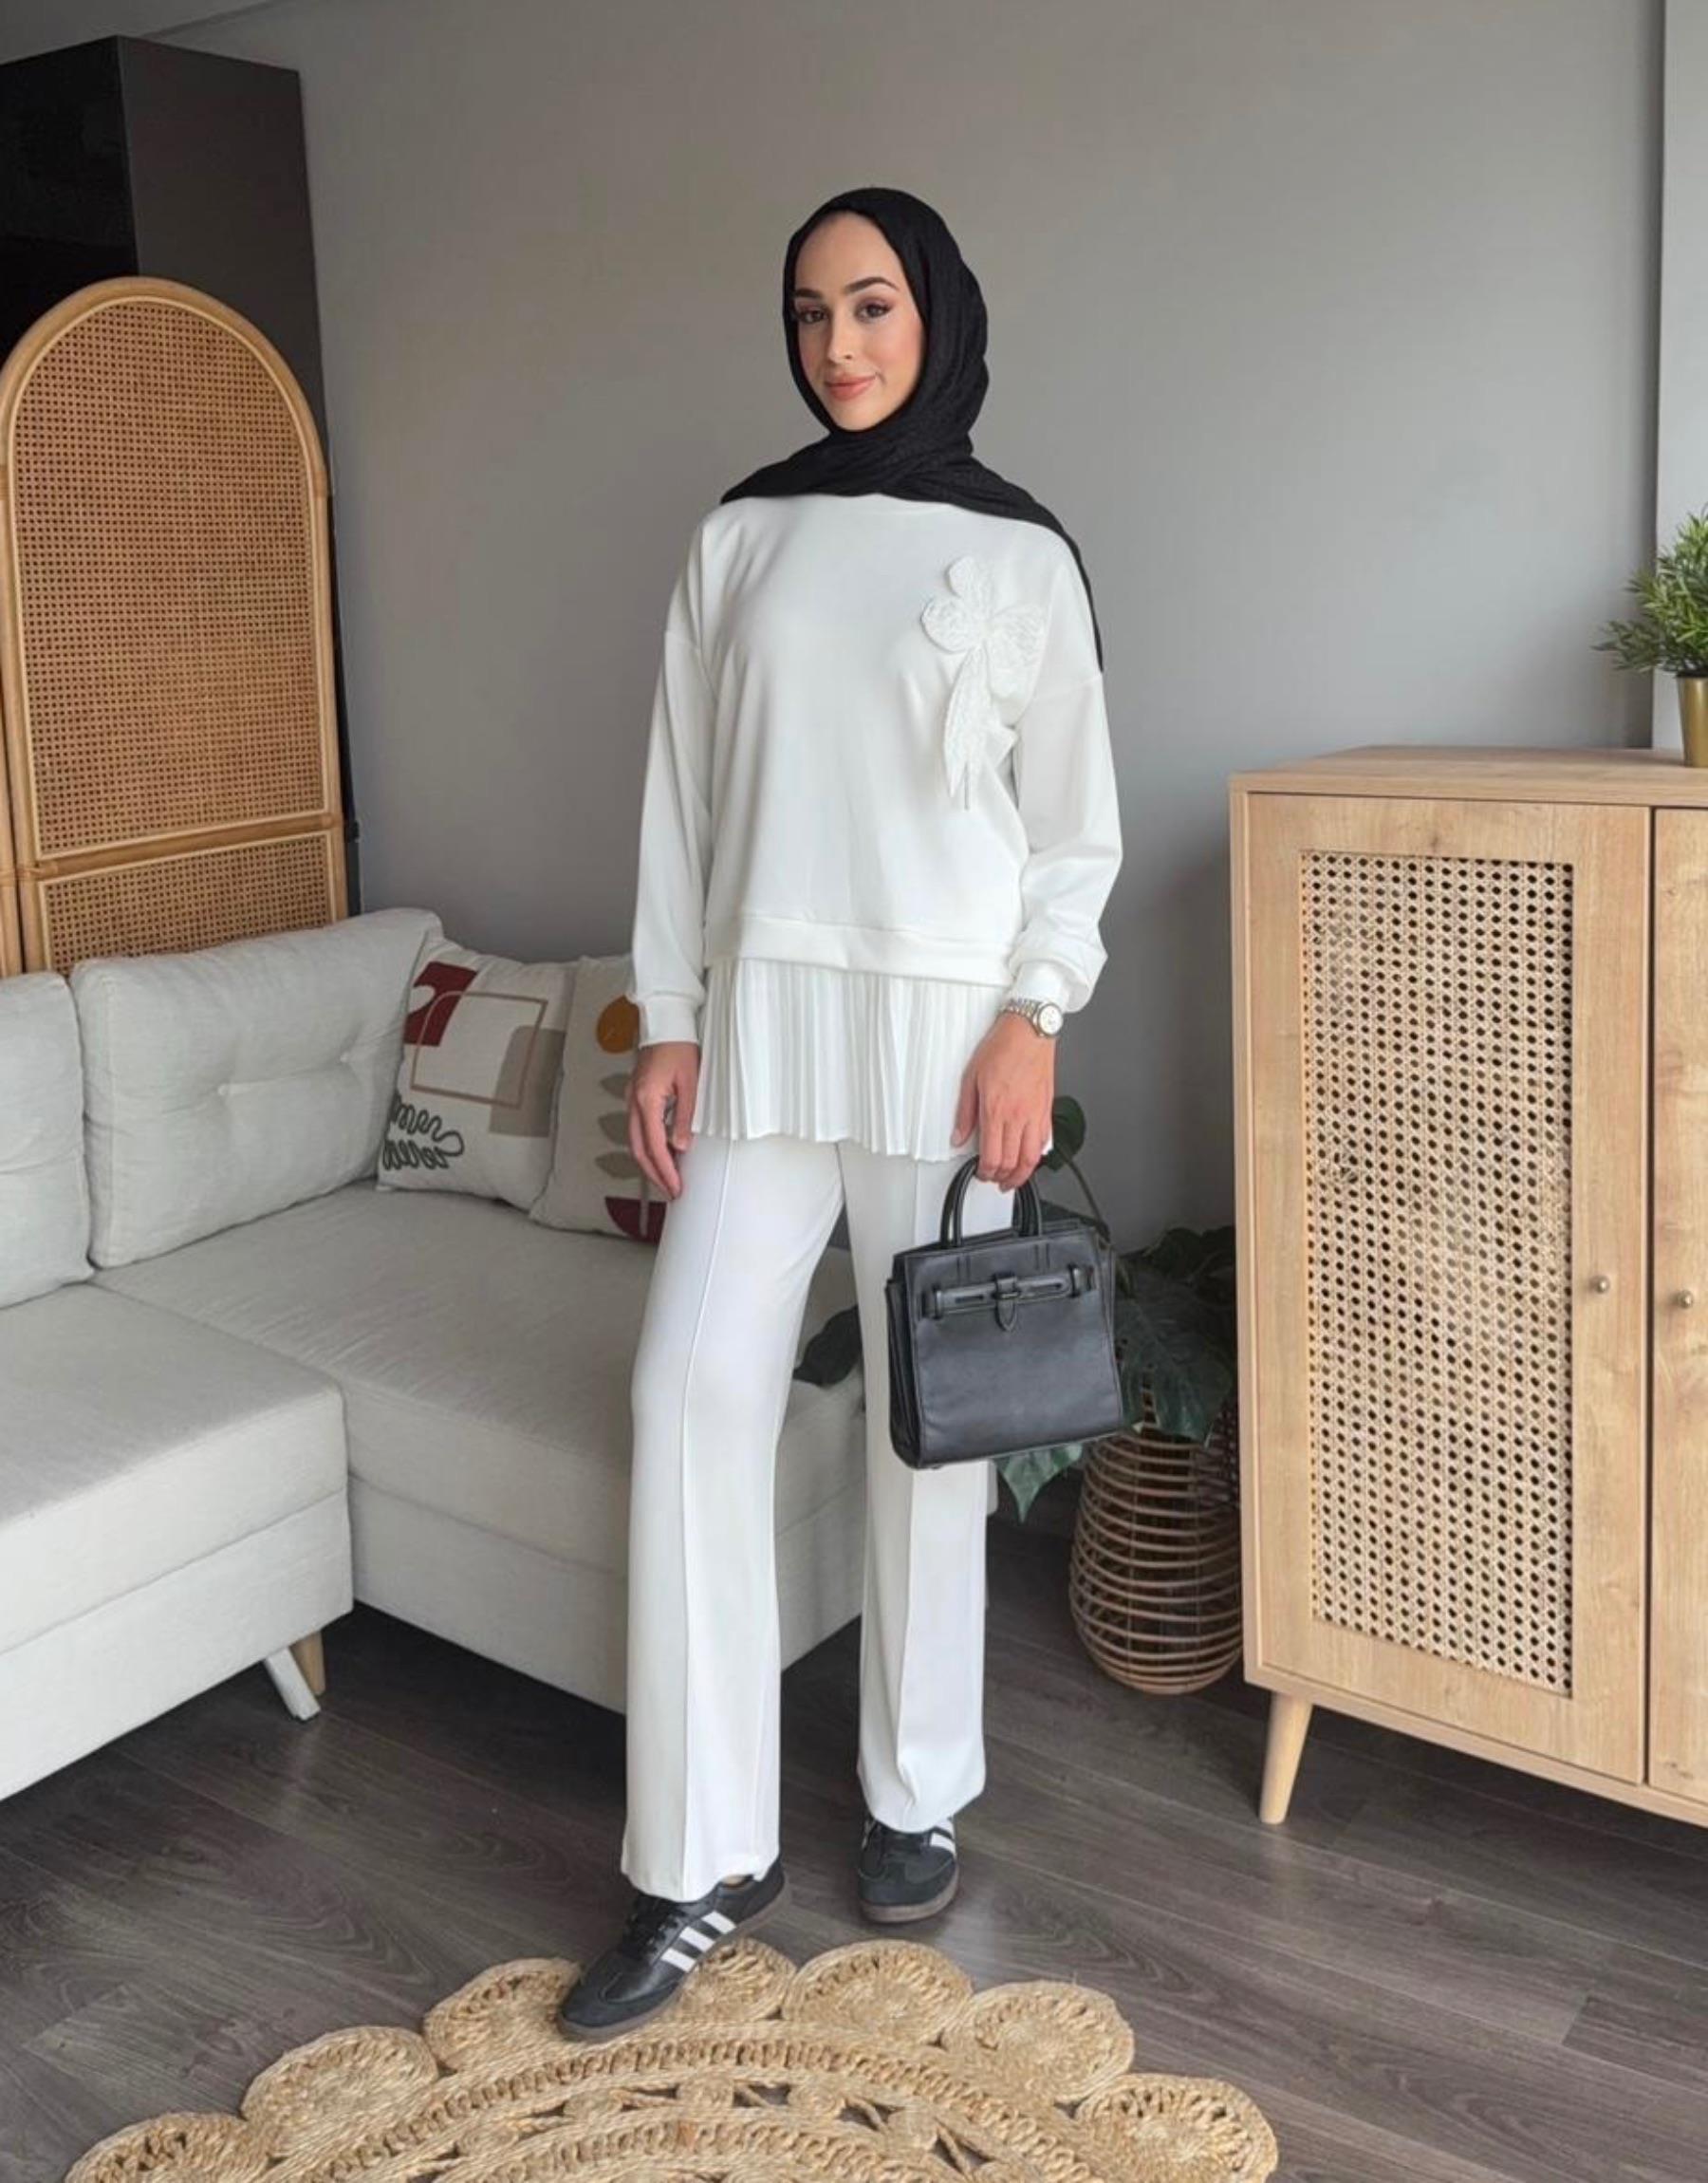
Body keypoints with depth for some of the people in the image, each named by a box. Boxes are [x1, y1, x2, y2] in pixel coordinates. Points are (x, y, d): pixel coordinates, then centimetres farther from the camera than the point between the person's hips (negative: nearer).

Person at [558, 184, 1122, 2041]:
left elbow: (1074, 819, 2)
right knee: (692, 1389, -5)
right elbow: (684, 794, 9)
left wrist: (1033, 1019, -9)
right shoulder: (740, 538, 10)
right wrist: (666, 1024, 3)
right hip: (760, 1014, 3)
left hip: (942, 1020, -2)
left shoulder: (1018, 552, 2)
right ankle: (704, 1862, 5)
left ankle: (920, 1794, 24)